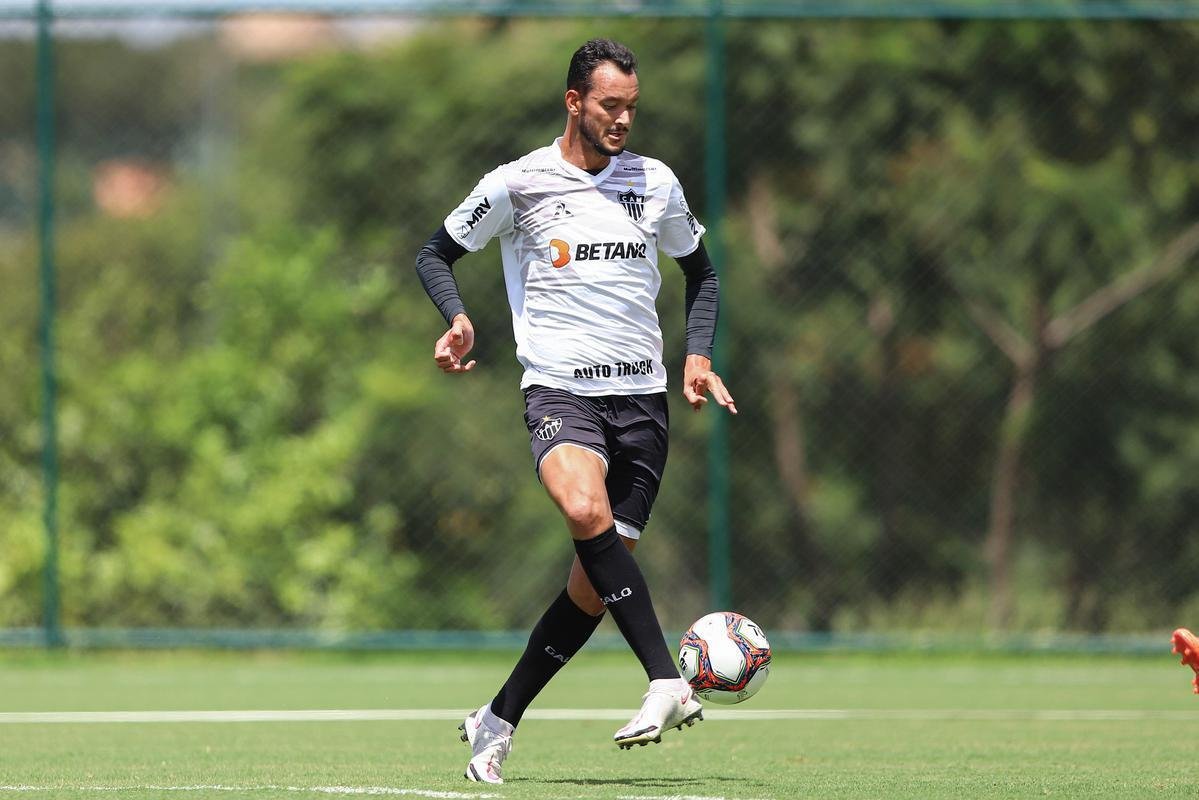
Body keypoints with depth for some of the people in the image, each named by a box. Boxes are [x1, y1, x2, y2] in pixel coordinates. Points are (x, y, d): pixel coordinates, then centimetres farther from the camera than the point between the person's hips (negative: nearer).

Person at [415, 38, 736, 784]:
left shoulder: (655, 183, 9)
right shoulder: (517, 184, -1)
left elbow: (702, 272, 23)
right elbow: (437, 254, 10)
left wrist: (698, 355, 7)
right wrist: (458, 318, -10)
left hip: (642, 396, 4)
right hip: (559, 388, -3)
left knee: (596, 578, -1)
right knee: (587, 512, -34)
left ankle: (499, 720, 15)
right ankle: (668, 683, -37)